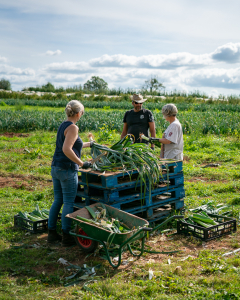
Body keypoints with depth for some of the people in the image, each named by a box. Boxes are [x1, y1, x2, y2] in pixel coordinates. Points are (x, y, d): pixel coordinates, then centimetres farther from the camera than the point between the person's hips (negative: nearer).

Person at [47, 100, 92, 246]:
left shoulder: (63, 125, 14)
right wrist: (82, 163, -19)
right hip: (67, 170, -9)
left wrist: (89, 144, 42)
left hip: (56, 168, 9)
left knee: (58, 200, 15)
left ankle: (52, 233, 22)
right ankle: (66, 236, 8)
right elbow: (66, 150, -25)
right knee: (68, 202, 1)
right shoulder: (73, 127, -14)